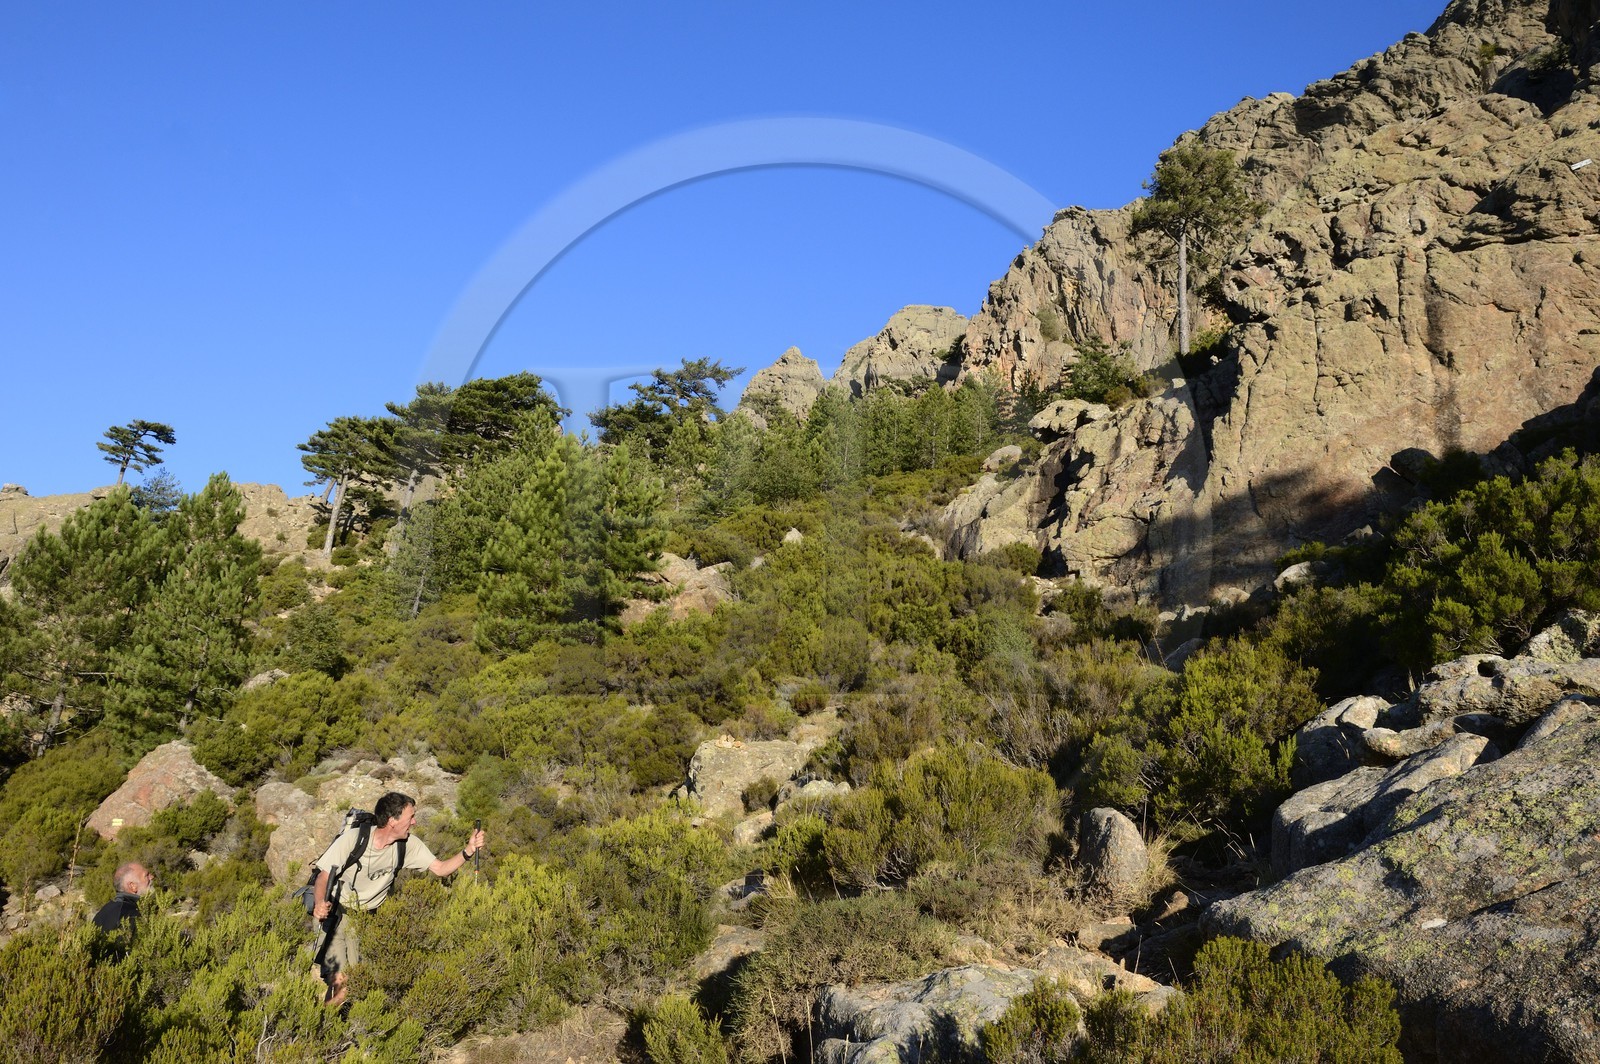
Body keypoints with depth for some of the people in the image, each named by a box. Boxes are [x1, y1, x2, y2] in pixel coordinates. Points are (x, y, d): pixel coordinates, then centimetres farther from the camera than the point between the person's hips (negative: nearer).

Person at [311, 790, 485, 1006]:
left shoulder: (408, 845, -9)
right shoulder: (352, 839, -21)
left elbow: (440, 869, -8)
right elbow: (324, 877, -17)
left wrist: (468, 851, -25)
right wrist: (319, 904, -37)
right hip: (333, 909, -4)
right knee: (339, 981, -15)